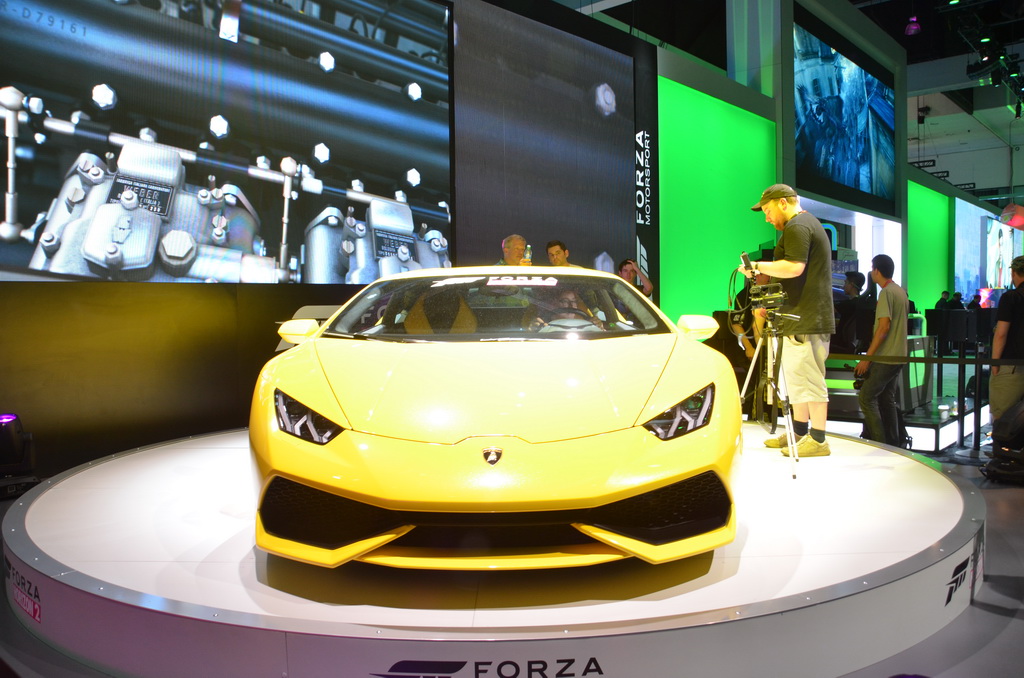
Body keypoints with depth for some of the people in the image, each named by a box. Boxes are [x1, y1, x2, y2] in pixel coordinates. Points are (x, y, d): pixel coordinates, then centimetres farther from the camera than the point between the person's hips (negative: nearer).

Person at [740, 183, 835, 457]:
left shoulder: (797, 227, -12)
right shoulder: (810, 223, 23)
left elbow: (794, 267, -25)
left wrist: (758, 266, -14)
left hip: (806, 320, -11)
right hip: (804, 319, 11)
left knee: (808, 378, -7)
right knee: (796, 376, 16)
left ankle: (818, 440, -2)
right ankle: (800, 432, 24)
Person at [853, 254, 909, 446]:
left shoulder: (886, 292, -14)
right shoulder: (901, 292, 15)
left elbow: (884, 326, -21)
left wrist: (867, 357, -22)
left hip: (885, 357, -9)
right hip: (899, 356, 9)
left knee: (866, 397, -6)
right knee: (888, 400, 13)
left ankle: (879, 443, -6)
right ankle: (893, 444, 15)